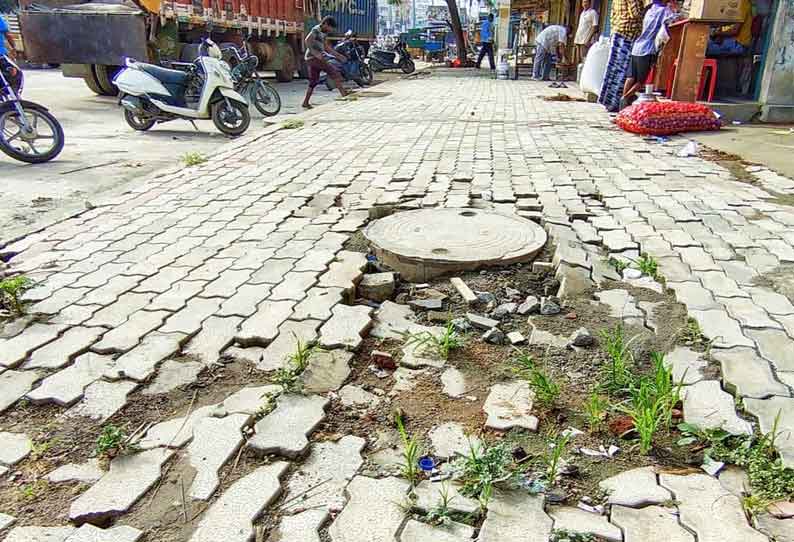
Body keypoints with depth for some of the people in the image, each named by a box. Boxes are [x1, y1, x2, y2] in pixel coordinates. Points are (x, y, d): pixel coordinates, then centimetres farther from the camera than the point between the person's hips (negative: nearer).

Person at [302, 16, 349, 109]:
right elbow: (307, 40, -22)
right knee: (334, 72, -13)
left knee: (313, 82, 13)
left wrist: (338, 55, 20)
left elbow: (327, 47, 26)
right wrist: (315, 53, -27)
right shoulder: (316, 30, -10)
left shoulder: (324, 33, 19)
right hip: (313, 58, -10)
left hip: (314, 59, 10)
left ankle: (305, 103, 17)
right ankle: (344, 94, -14)